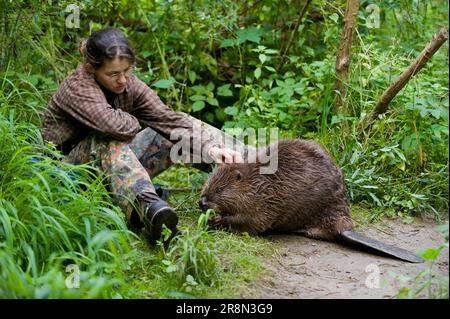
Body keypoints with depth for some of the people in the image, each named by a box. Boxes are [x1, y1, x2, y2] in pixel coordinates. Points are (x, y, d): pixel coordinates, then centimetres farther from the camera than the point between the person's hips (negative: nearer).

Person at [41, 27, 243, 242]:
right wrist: (133, 121, -16)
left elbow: (168, 118, -16)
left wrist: (209, 147, -30)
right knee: (109, 138, -39)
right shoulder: (76, 87, -23)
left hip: (115, 166, 7)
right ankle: (147, 206, -59)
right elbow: (117, 126, -39)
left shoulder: (130, 85, -5)